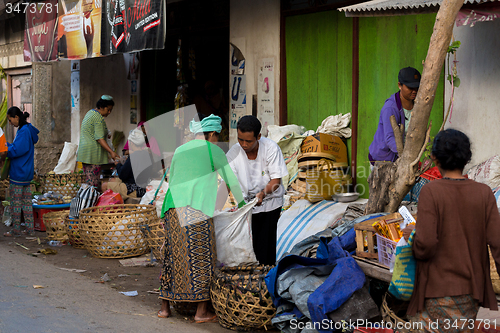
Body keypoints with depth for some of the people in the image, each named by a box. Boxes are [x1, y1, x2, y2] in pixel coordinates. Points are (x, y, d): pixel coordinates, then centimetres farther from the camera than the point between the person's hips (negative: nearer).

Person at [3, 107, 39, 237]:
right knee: (27, 201, 11)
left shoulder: (23, 131, -18)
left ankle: (16, 229, 8)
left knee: (15, 201, 0)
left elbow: (17, 150, -22)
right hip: (27, 172, 9)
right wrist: (6, 145, 13)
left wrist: (6, 153, -7)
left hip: (18, 173, -9)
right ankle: (30, 229, 14)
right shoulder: (28, 130, 11)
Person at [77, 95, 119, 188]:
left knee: (88, 179, 9)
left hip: (84, 152, 10)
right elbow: (100, 138, -20)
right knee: (93, 181, -9)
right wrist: (111, 152, -24)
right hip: (93, 152, -10)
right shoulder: (98, 118, -14)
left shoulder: (90, 113, 17)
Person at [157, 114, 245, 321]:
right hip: (197, 211, -6)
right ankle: (202, 312, 3)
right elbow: (231, 179, 12)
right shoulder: (213, 150, 6)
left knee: (173, 257, 13)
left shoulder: (179, 151, 21)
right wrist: (241, 202, 25)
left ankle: (165, 307, 17)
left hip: (173, 209, 6)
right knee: (202, 259, 1)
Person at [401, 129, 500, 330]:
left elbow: (425, 244, -19)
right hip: (471, 290, 5)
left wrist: (412, 235, 2)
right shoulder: (484, 193, -3)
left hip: (438, 291, -4)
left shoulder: (431, 191, -13)